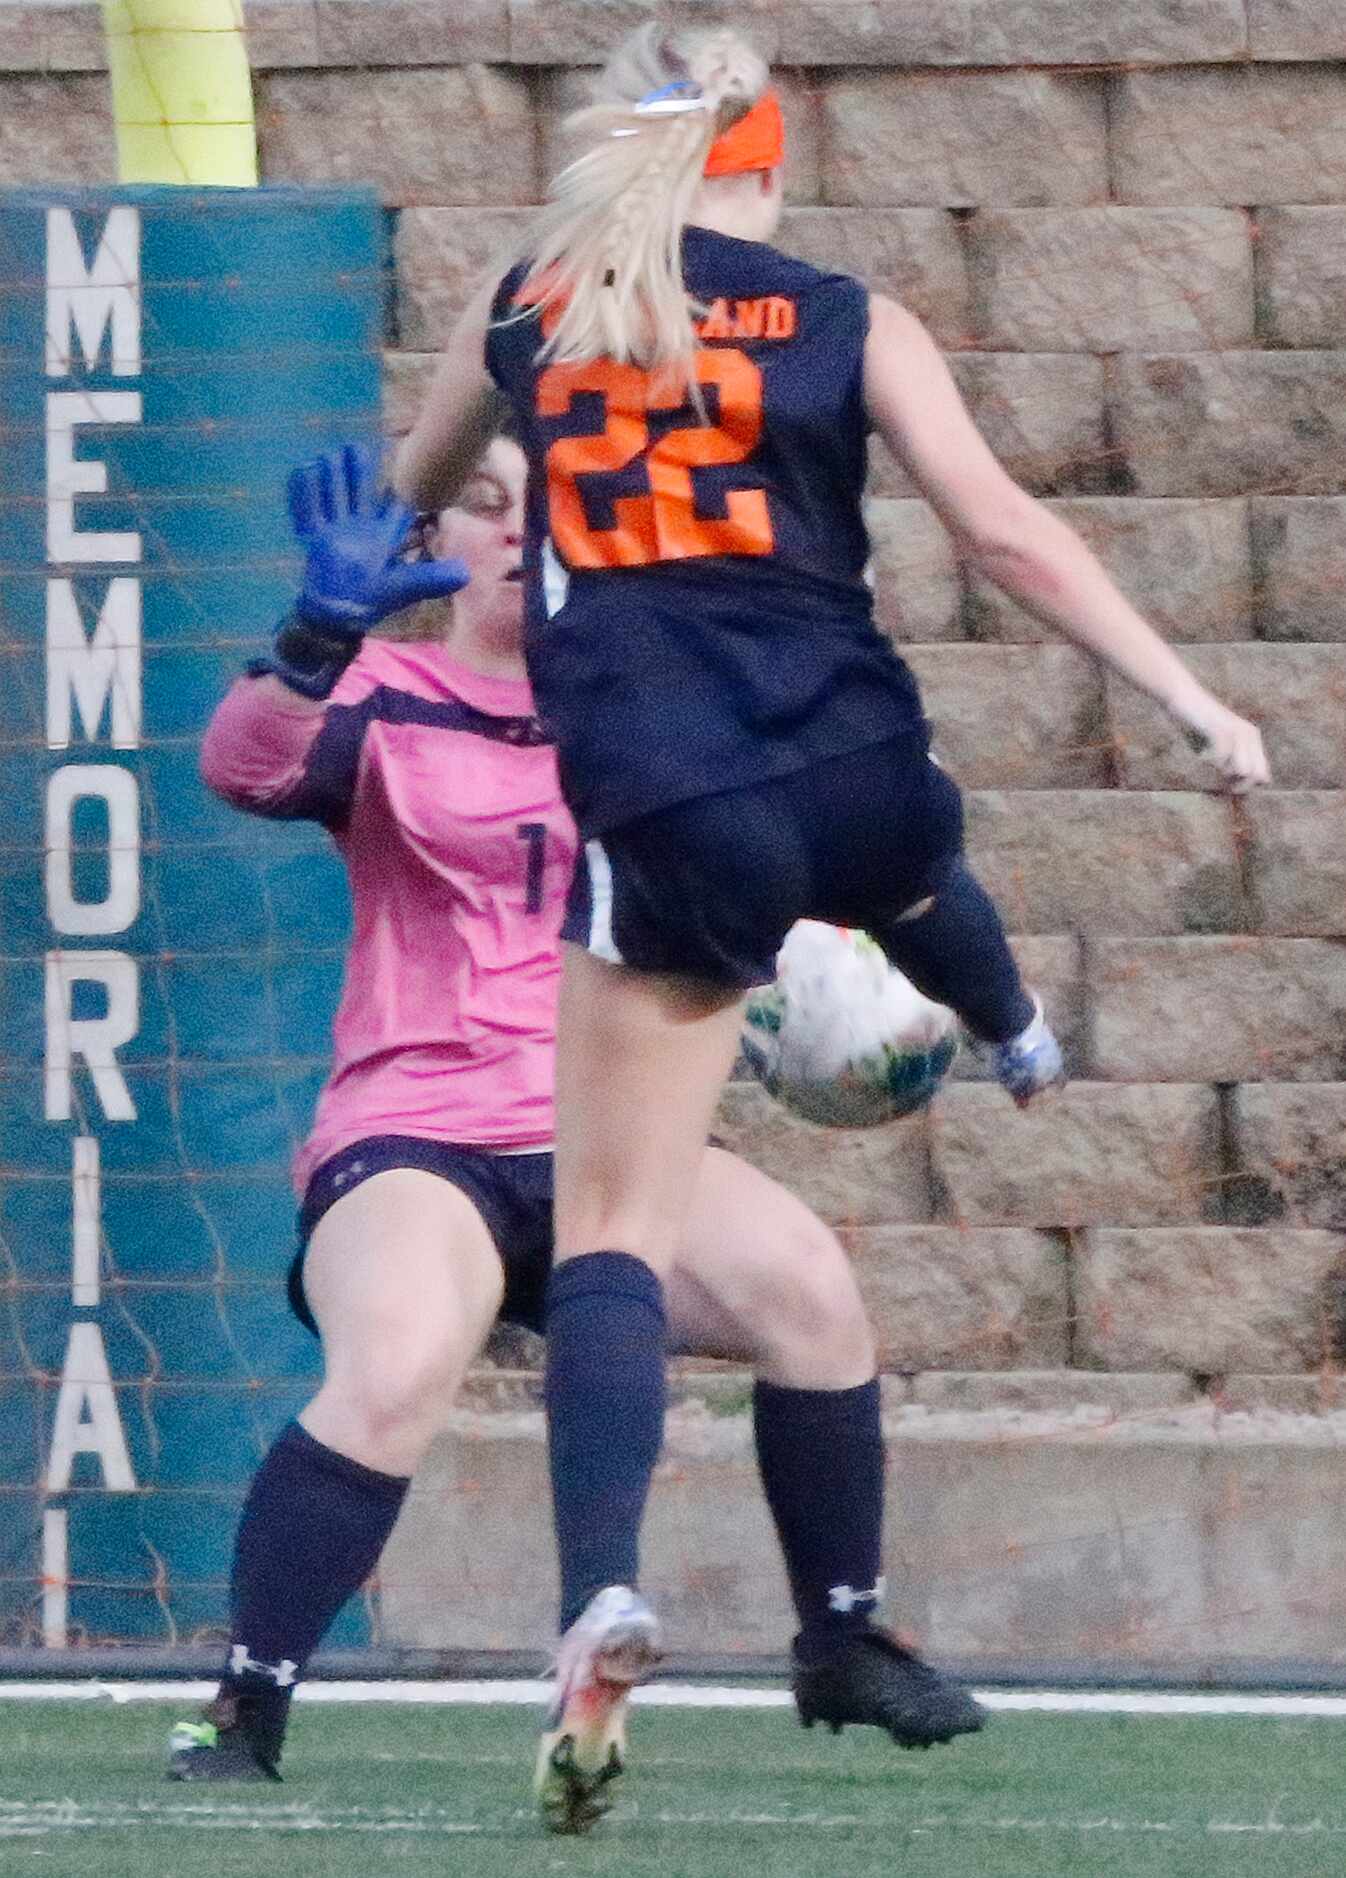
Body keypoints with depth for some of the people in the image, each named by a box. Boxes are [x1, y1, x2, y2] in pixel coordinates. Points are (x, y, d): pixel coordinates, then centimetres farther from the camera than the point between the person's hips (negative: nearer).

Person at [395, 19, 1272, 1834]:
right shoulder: (847, 324, 2)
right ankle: (1017, 1041, 75)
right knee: (908, 865, 41)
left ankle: (603, 1585, -24)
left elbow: (406, 497, 25)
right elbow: (1002, 531, -5)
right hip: (851, 775, 2)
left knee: (612, 1225, -2)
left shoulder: (525, 306, 7)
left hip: (663, 814, -1)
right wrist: (1192, 701, -3)